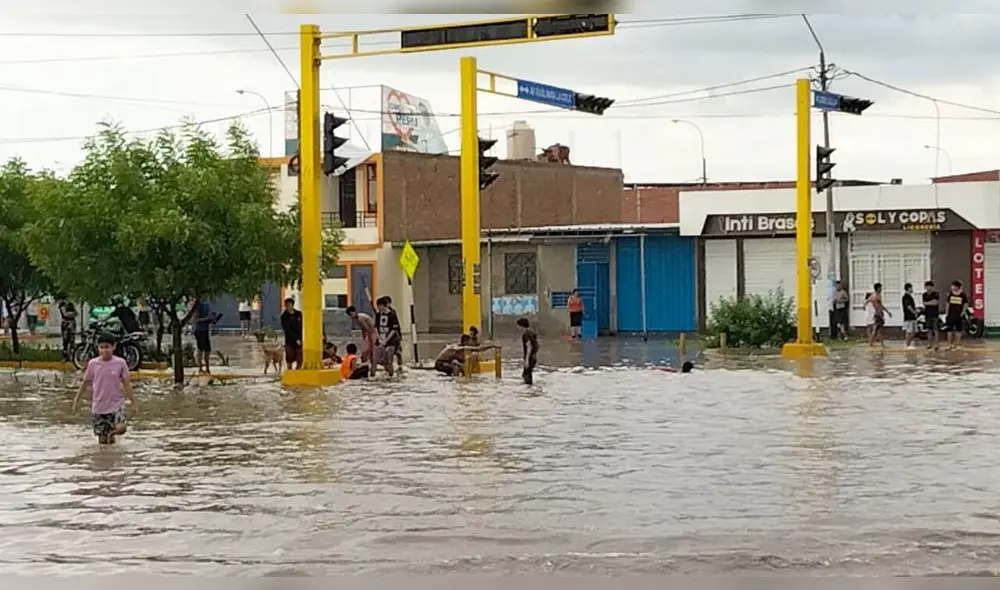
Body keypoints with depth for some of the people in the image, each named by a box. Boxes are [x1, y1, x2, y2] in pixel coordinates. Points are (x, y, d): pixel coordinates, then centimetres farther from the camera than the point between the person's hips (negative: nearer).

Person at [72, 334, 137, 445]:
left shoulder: (120, 363, -4)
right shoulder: (93, 363, -2)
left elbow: (126, 384, 0)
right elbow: (85, 382, 8)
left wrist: (133, 403, -1)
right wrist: (76, 400, 9)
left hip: (116, 404, -1)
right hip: (98, 406, 1)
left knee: (120, 429, -25)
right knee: (103, 441, -1)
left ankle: (111, 432, 10)